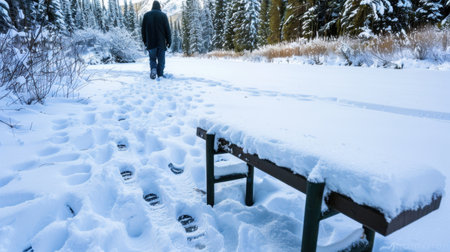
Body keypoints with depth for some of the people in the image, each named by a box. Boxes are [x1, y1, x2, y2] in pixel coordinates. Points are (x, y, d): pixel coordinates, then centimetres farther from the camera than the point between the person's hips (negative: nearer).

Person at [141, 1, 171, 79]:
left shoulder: (146, 15, 7)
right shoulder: (163, 15, 0)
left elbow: (143, 29, 10)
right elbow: (167, 29, -3)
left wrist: (145, 41, 16)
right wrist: (169, 41, 2)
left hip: (150, 42, 2)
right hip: (161, 42, -2)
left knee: (152, 58, 13)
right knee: (161, 59, 5)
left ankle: (153, 69, -12)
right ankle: (160, 74, 1)